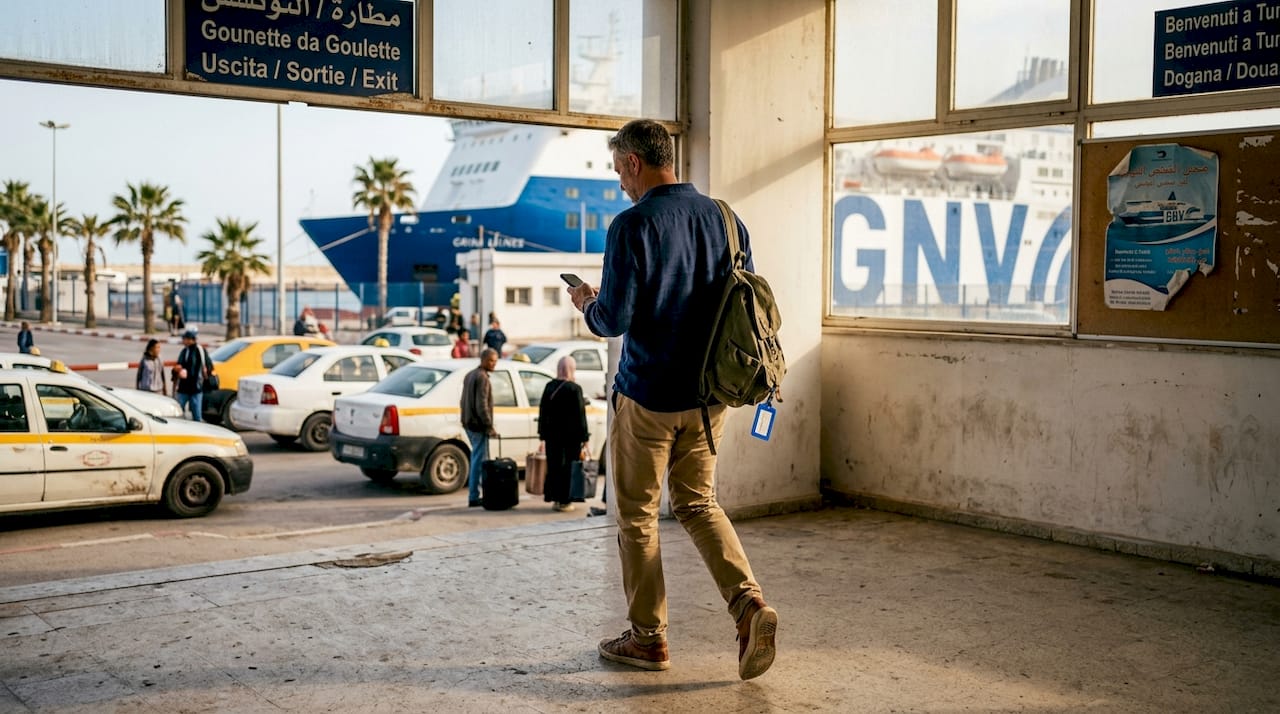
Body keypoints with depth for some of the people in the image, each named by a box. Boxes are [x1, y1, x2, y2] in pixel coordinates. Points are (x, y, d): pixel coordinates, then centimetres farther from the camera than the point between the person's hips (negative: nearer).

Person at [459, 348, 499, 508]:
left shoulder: (470, 375, 15)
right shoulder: (482, 377, -15)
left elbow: (463, 401, 20)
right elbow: (482, 405, -21)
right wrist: (490, 427, -18)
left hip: (469, 423, 10)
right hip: (479, 425, -10)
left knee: (477, 458, 18)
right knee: (479, 460, -6)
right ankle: (473, 497, -4)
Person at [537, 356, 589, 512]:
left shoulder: (549, 387, 5)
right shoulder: (574, 389, -12)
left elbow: (543, 410, 10)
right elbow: (580, 414, -11)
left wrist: (542, 432, 17)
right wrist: (584, 436, -6)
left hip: (552, 434, 5)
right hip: (570, 435, -5)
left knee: (554, 465, 12)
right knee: (568, 467, 0)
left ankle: (554, 498, 16)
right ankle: (564, 501, 2)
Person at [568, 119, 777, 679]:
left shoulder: (632, 224, -15)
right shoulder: (724, 219, 4)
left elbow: (613, 320, -18)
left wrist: (587, 302, 4)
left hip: (647, 394, -6)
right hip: (709, 393, 6)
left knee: (636, 515, 9)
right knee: (697, 503, 18)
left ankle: (648, 638, 18)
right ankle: (748, 602, -2)